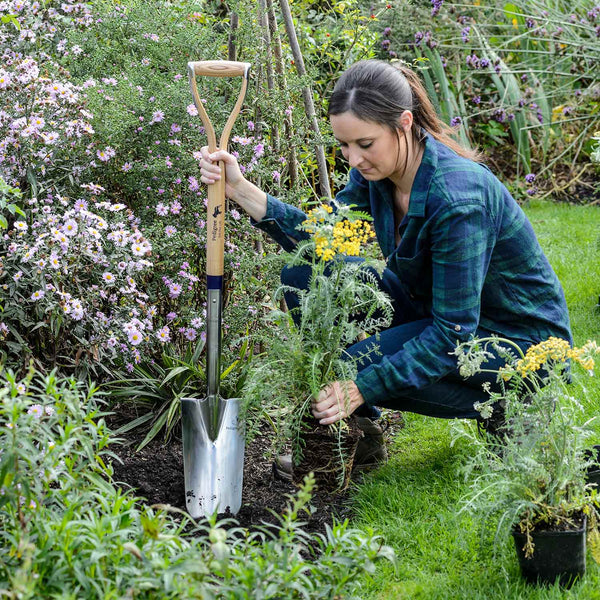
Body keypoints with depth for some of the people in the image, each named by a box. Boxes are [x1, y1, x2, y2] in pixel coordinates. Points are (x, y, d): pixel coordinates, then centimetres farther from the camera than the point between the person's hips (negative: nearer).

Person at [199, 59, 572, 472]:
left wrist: (362, 387, -33)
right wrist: (240, 188, -14)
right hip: (436, 312, 8)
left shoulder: (457, 197, -32)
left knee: (356, 365, -25)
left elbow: (453, 334, -29)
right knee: (304, 276, -6)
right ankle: (359, 433, 3)